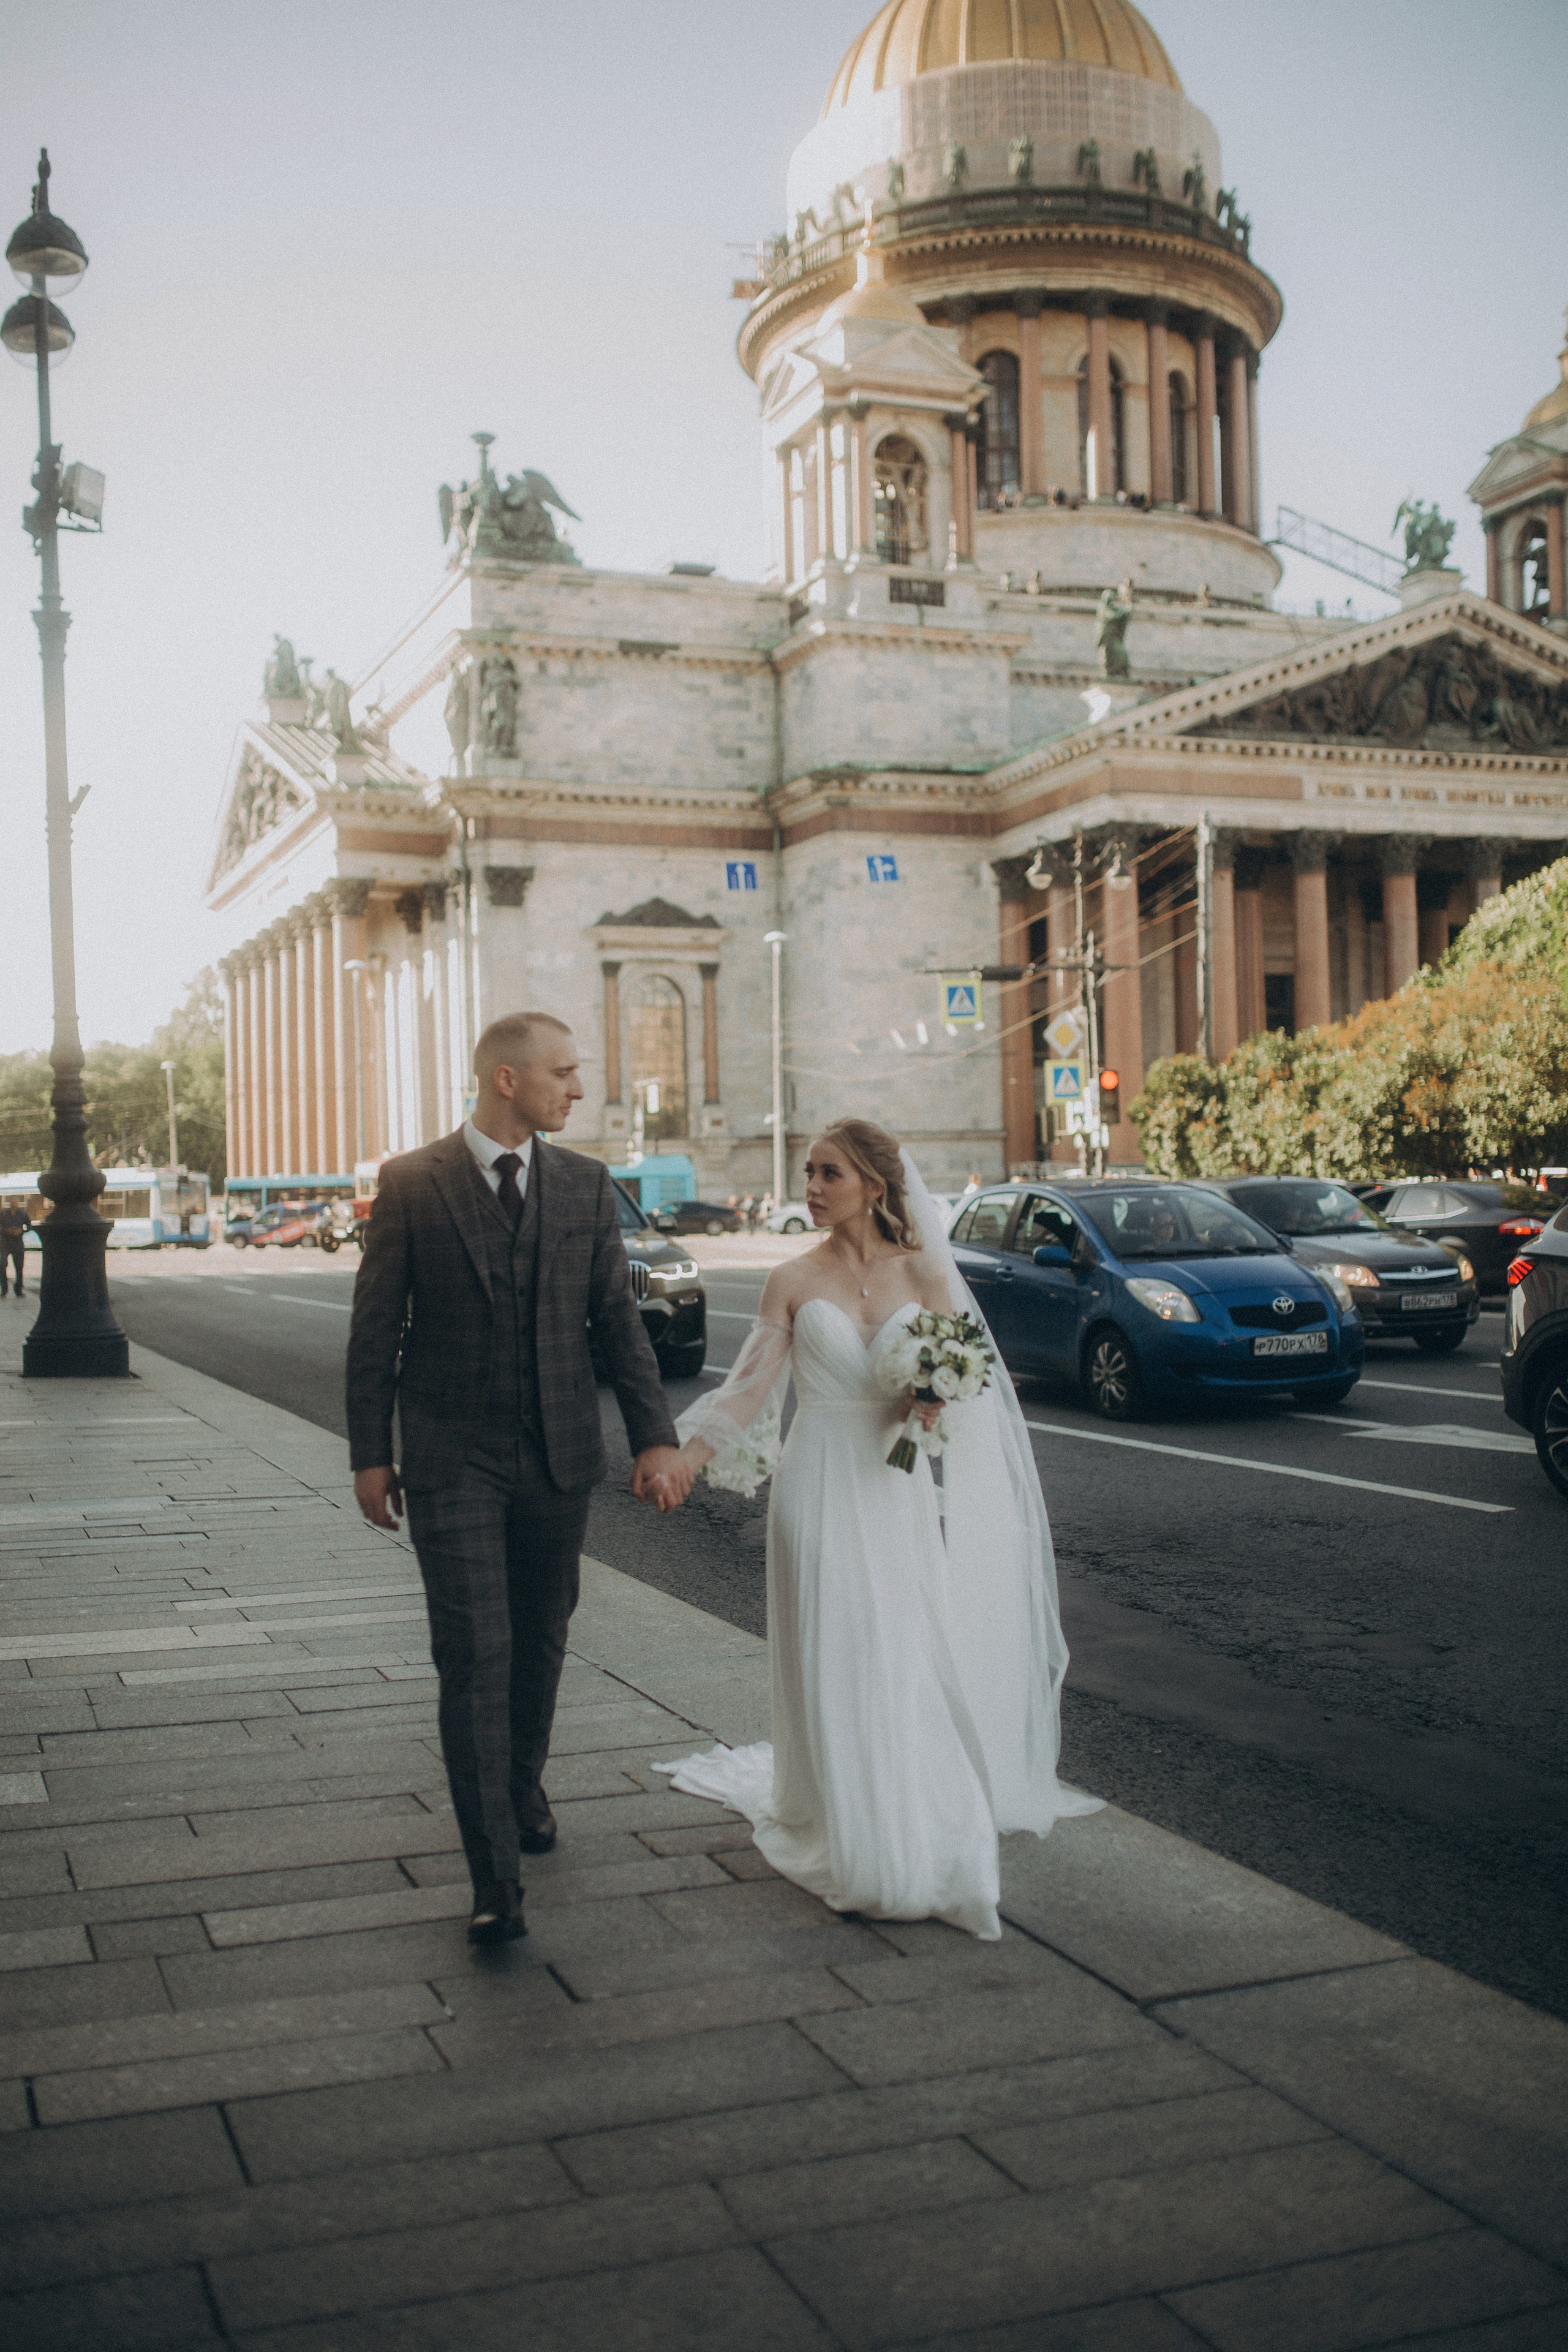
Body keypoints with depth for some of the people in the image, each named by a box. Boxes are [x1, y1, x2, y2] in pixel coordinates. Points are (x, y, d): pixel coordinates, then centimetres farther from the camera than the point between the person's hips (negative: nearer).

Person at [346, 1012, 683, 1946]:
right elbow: (377, 1326, -1)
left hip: (560, 1457, 3)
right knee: (475, 1654, -7)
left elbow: (618, 1319, 5)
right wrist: (371, 1453, -2)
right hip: (454, 1462, -3)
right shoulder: (412, 1184, -4)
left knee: (542, 1642, 16)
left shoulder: (587, 1185, 4)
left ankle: (523, 1782, 41)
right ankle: (495, 1874, -4)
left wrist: (656, 1434, -2)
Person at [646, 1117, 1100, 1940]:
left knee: (911, 1664, 1)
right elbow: (751, 1388, -2)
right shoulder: (793, 1281, 1)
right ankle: (852, 1847, 12)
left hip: (901, 1493, 1)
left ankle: (923, 1834, 18)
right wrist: (687, 1457, -15)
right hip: (823, 1492, -1)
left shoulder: (922, 1271, 3)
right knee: (837, 1670, -1)